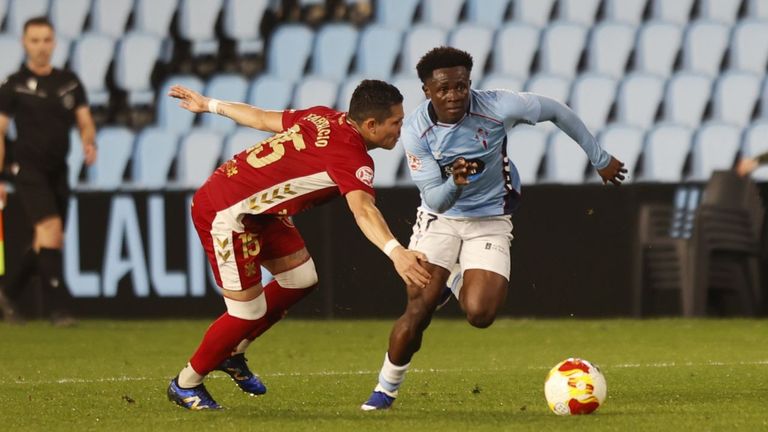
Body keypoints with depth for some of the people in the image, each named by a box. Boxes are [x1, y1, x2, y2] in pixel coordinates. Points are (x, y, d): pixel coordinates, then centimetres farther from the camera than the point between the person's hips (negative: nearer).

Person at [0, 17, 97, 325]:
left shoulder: (70, 82, 9)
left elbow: (85, 122, 10)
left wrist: (89, 142, -14)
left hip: (59, 171, 5)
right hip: (29, 169, -5)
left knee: (45, 243, 9)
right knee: (51, 231, -20)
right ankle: (58, 308, -21)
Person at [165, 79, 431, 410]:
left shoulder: (324, 119, 2)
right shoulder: (352, 157, -25)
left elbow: (263, 119, 14)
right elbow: (363, 210, -43)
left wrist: (210, 105, 27)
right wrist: (395, 251, -59)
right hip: (224, 211, -10)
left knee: (301, 278, 11)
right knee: (247, 314, -4)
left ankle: (233, 352, 27)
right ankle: (185, 385, 17)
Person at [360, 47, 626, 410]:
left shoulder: (497, 108, -22)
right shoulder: (415, 130, -19)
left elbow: (556, 112, -6)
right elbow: (436, 199, -18)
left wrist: (600, 159, 4)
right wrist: (454, 184, -43)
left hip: (490, 221, 0)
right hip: (439, 218, 0)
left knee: (480, 315, -18)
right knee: (418, 308, -14)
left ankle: (457, 284, 20)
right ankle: (386, 390, 8)